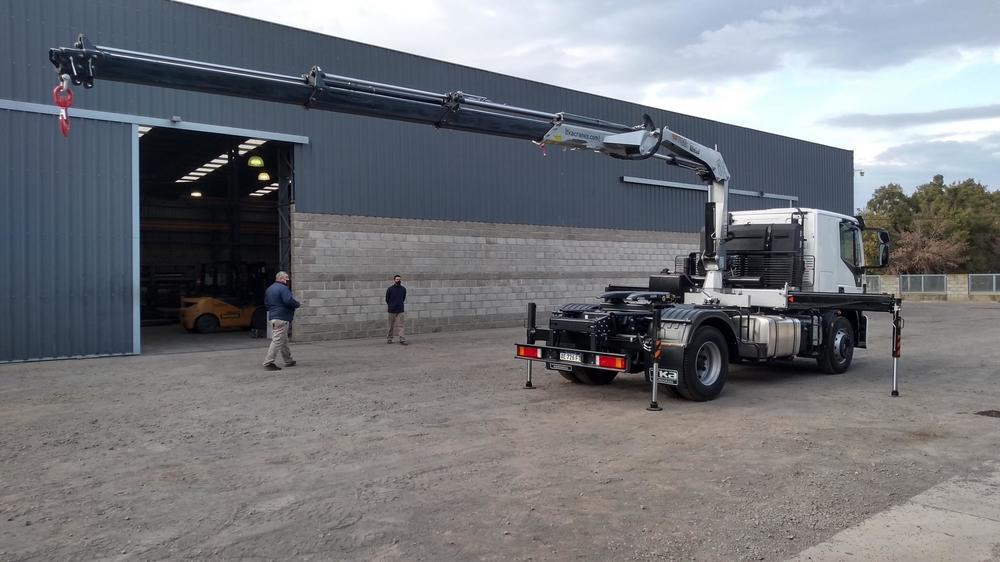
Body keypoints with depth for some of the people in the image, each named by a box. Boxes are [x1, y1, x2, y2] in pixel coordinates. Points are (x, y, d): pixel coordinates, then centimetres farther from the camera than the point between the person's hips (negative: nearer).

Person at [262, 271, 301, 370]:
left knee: (284, 340, 18)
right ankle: (268, 362, -11)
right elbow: (289, 301, -23)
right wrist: (298, 304, -7)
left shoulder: (269, 289, 17)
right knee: (277, 340, -9)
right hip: (282, 318, -10)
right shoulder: (283, 288, -13)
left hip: (273, 317, 10)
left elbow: (266, 303, 22)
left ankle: (288, 360, 27)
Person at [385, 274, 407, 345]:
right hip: (392, 310, -1)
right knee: (391, 326, 9)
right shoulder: (390, 289, -4)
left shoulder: (403, 289, 3)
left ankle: (402, 340, -9)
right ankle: (389, 339, 23)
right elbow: (387, 299, 6)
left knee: (400, 326, -5)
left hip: (400, 310, 1)